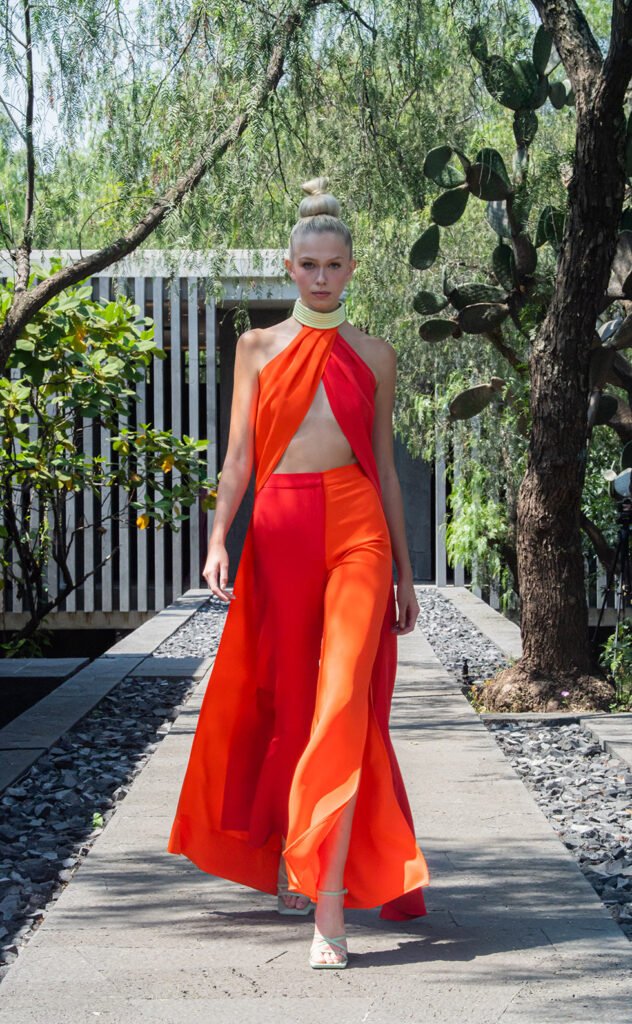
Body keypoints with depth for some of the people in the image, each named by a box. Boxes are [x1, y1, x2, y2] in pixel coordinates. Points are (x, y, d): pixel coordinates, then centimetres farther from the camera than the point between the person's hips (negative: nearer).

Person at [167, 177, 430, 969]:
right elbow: (238, 453, 7)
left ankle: (329, 906, -16)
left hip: (356, 528, -1)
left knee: (343, 701, -13)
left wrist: (405, 572, 14)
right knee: (290, 700, 8)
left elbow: (385, 465, 14)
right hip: (279, 528, 1)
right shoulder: (258, 347, 12)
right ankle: (290, 864, 29)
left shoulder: (374, 356, 11)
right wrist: (218, 539, -8)